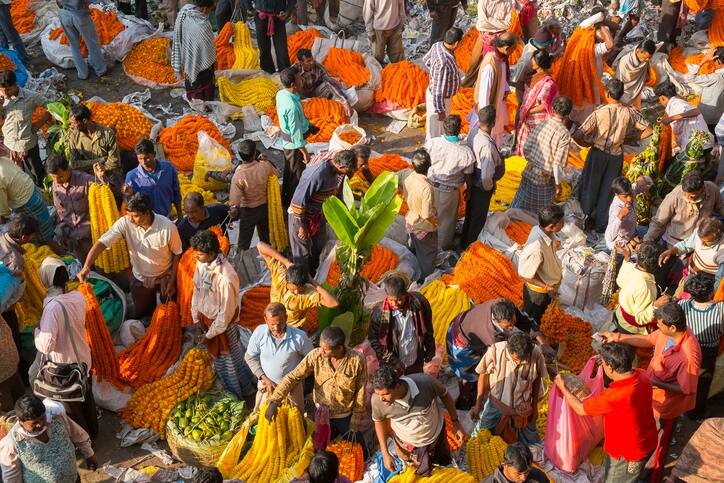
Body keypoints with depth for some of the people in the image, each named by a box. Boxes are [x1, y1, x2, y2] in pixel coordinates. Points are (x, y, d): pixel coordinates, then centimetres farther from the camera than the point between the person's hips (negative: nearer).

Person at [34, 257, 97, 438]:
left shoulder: (53, 307, -32)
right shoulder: (79, 297, -11)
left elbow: (46, 345, -30)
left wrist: (37, 329, -12)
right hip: (84, 359, 6)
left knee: (71, 407, 18)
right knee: (86, 398, 28)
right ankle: (92, 431, 49)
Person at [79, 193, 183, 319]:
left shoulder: (168, 227, -29)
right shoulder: (125, 223, -25)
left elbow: (177, 254, -13)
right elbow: (102, 242, -30)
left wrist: (172, 281, -9)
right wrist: (86, 267, -44)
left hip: (165, 278, -2)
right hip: (140, 279, 2)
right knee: (142, 316, 18)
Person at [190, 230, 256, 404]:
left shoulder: (226, 277, -35)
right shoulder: (201, 263, -13)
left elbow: (226, 313, -26)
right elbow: (196, 290, 3)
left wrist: (209, 335, -16)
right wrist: (196, 319, 1)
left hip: (222, 324, -7)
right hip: (204, 318, 7)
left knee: (228, 359, 13)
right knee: (216, 355, 26)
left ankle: (237, 395, 38)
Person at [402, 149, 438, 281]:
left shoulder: (408, 179, -15)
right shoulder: (427, 188, -36)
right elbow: (427, 215, -31)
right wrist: (437, 221, -11)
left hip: (410, 222, 7)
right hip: (424, 228, -7)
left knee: (414, 251, 29)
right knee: (428, 256, 17)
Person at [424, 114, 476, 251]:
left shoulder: (432, 143, -24)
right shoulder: (465, 151, -28)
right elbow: (468, 175, -13)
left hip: (431, 185, 2)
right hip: (449, 189, -2)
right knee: (447, 217, 23)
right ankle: (444, 244, 43)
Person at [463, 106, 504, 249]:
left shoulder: (474, 132, -12)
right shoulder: (487, 145, -36)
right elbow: (486, 175, -35)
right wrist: (489, 187, -15)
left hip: (472, 182, 8)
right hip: (481, 187, -8)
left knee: (470, 213, 28)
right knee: (478, 218, 16)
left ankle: (465, 242, 48)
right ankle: (469, 246, 34)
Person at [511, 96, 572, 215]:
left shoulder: (541, 124, -4)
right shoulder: (564, 134, -19)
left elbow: (526, 149, 2)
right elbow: (558, 164, -19)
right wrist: (558, 184, -6)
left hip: (528, 173, 5)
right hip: (544, 179, -5)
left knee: (520, 206, 20)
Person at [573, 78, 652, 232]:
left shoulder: (599, 113, -21)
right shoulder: (629, 112, -13)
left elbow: (577, 136, -24)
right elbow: (648, 130, -6)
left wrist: (587, 143, -3)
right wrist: (630, 138, 4)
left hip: (598, 154, -2)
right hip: (616, 156, 3)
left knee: (590, 185, 18)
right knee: (608, 190, 17)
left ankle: (585, 217, 30)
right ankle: (602, 223, 27)